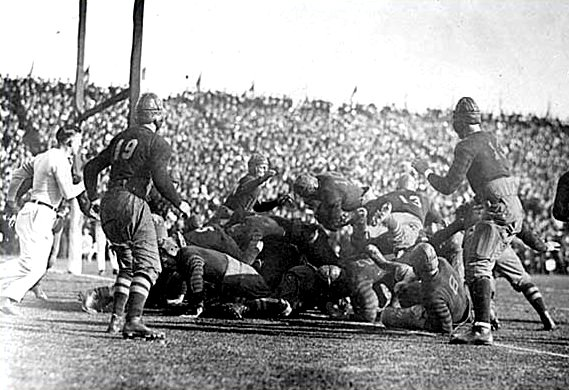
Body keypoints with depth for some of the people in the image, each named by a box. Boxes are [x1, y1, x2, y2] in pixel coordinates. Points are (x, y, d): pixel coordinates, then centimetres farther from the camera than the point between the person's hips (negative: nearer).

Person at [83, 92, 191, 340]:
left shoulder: (121, 138, 18)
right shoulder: (158, 144, -2)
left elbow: (91, 167, 19)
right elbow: (160, 178, -15)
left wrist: (92, 197, 25)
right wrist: (179, 204, -3)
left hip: (108, 203, 7)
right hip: (132, 203, -7)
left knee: (127, 264, 19)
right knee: (147, 266, -5)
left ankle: (117, 317, 14)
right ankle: (134, 320, -18)